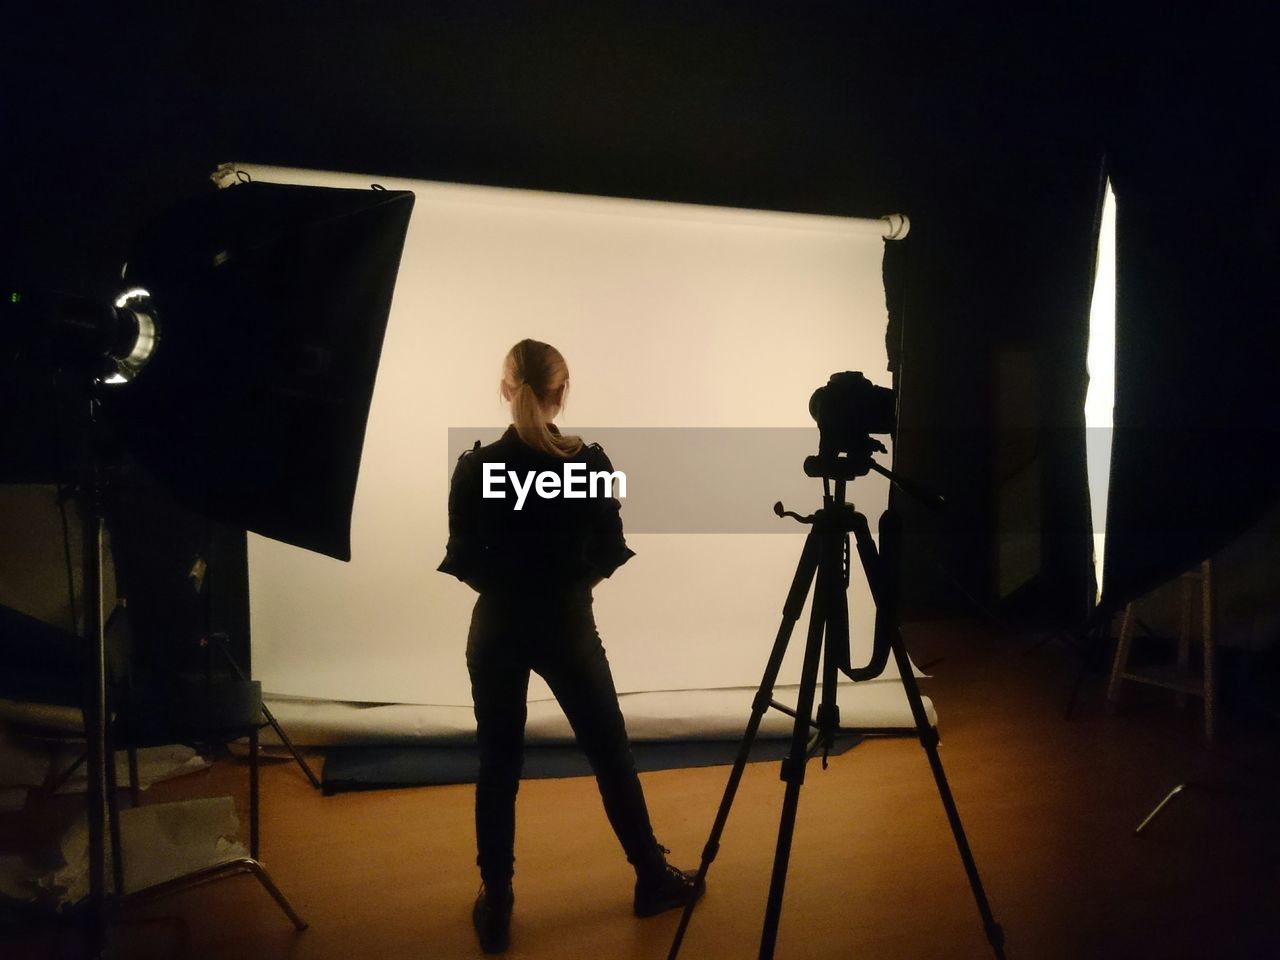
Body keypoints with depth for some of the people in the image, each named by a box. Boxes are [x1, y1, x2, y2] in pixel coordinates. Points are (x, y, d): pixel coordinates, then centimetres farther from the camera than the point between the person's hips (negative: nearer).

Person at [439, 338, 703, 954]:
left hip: (497, 630, 1)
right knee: (611, 754, 14)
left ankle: (495, 903, 22)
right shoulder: (592, 462, -10)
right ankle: (652, 878, 29)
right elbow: (609, 554, -4)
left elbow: (463, 562, -5)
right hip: (567, 627, 0)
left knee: (498, 766, 13)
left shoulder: (475, 468, -11)